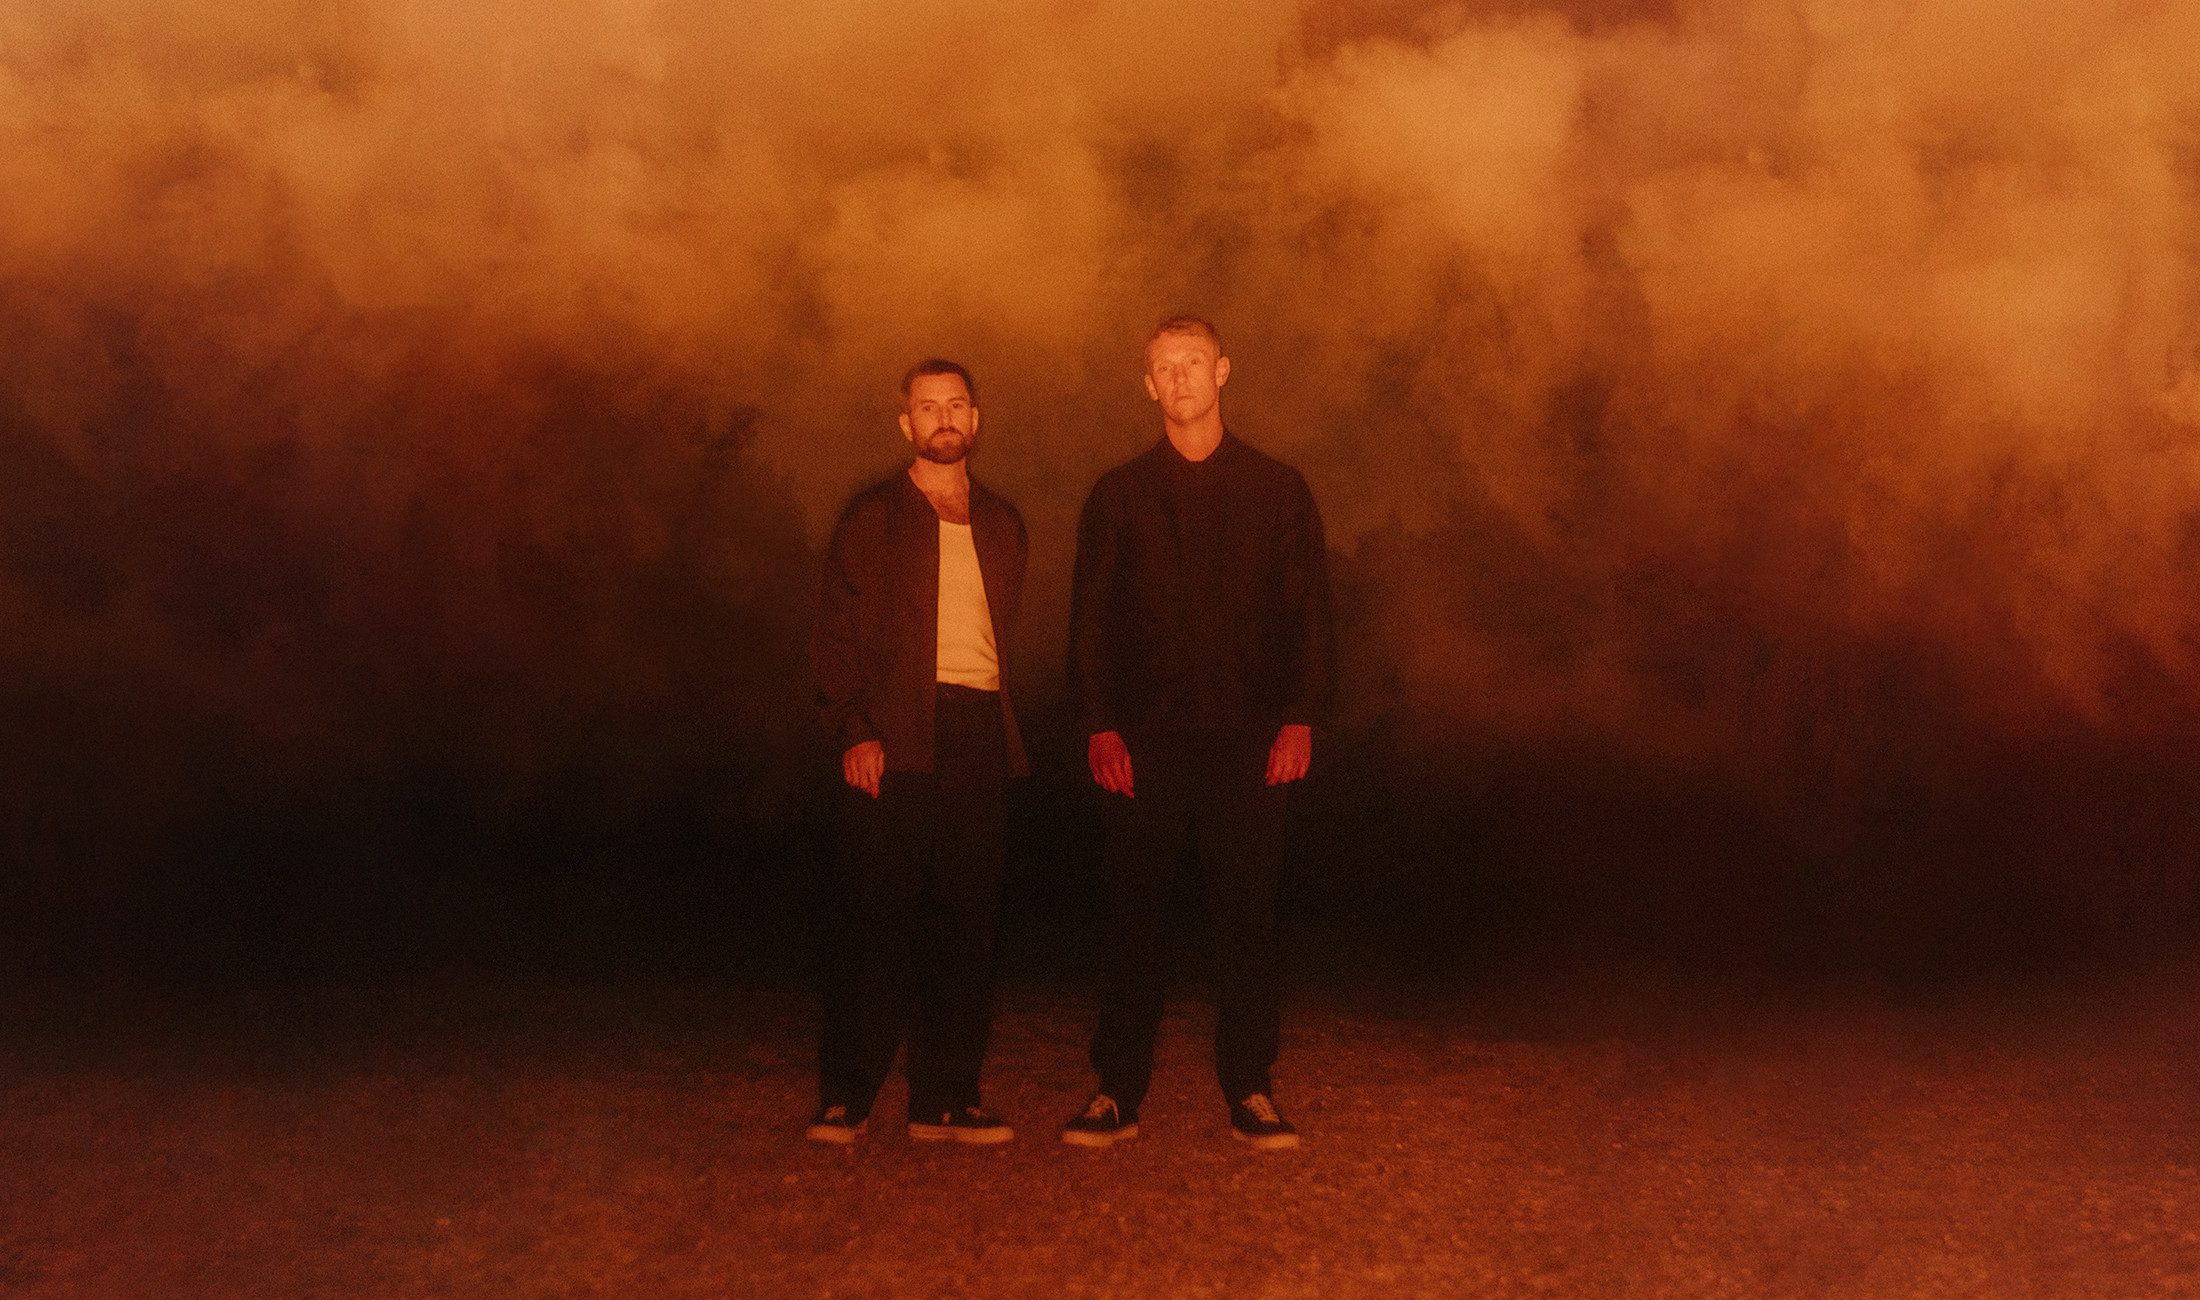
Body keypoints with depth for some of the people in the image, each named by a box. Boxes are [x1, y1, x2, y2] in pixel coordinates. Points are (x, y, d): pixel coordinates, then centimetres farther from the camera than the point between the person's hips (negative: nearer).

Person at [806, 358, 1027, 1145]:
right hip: (895, 740, -4)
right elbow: (834, 633, 1)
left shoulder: (1001, 525, 20)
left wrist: (1000, 729, 8)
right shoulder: (872, 517, 7)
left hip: (980, 735, 4)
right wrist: (854, 730, -12)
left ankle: (946, 1100, 9)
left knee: (966, 925, 3)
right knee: (877, 921, -5)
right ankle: (846, 1098, 3)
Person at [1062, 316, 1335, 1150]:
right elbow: (1089, 618, 8)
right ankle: (1117, 1092, 7)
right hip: (1145, 737, 0)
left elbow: (1309, 612, 8)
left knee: (1247, 911, 0)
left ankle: (1250, 1091, 9)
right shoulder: (1118, 495, 12)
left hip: (1247, 737, 0)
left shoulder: (1277, 490, 11)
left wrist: (1300, 716, -4)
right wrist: (1100, 725, -4)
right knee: (1130, 913, 0)